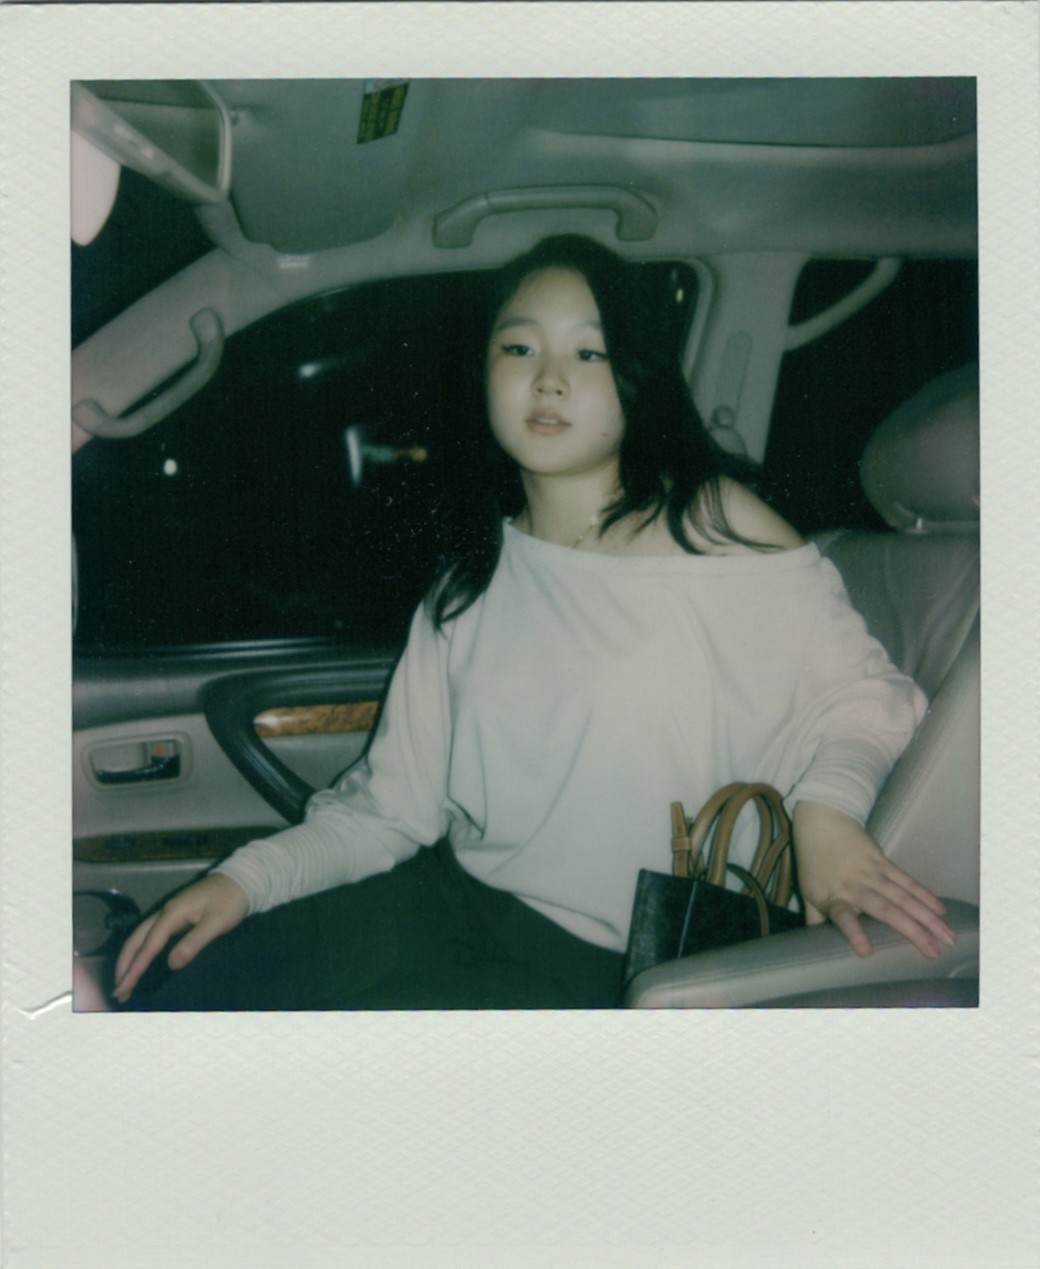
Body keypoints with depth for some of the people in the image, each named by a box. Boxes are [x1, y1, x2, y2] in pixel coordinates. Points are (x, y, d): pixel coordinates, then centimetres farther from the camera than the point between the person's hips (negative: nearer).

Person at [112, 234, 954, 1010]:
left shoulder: (711, 523, -3)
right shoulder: (471, 584, 10)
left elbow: (861, 689, -1)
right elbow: (389, 804, 8)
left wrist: (825, 808, -21)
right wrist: (247, 877, -5)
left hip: (602, 964, -4)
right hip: (453, 901, 5)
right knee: (188, 988, -8)